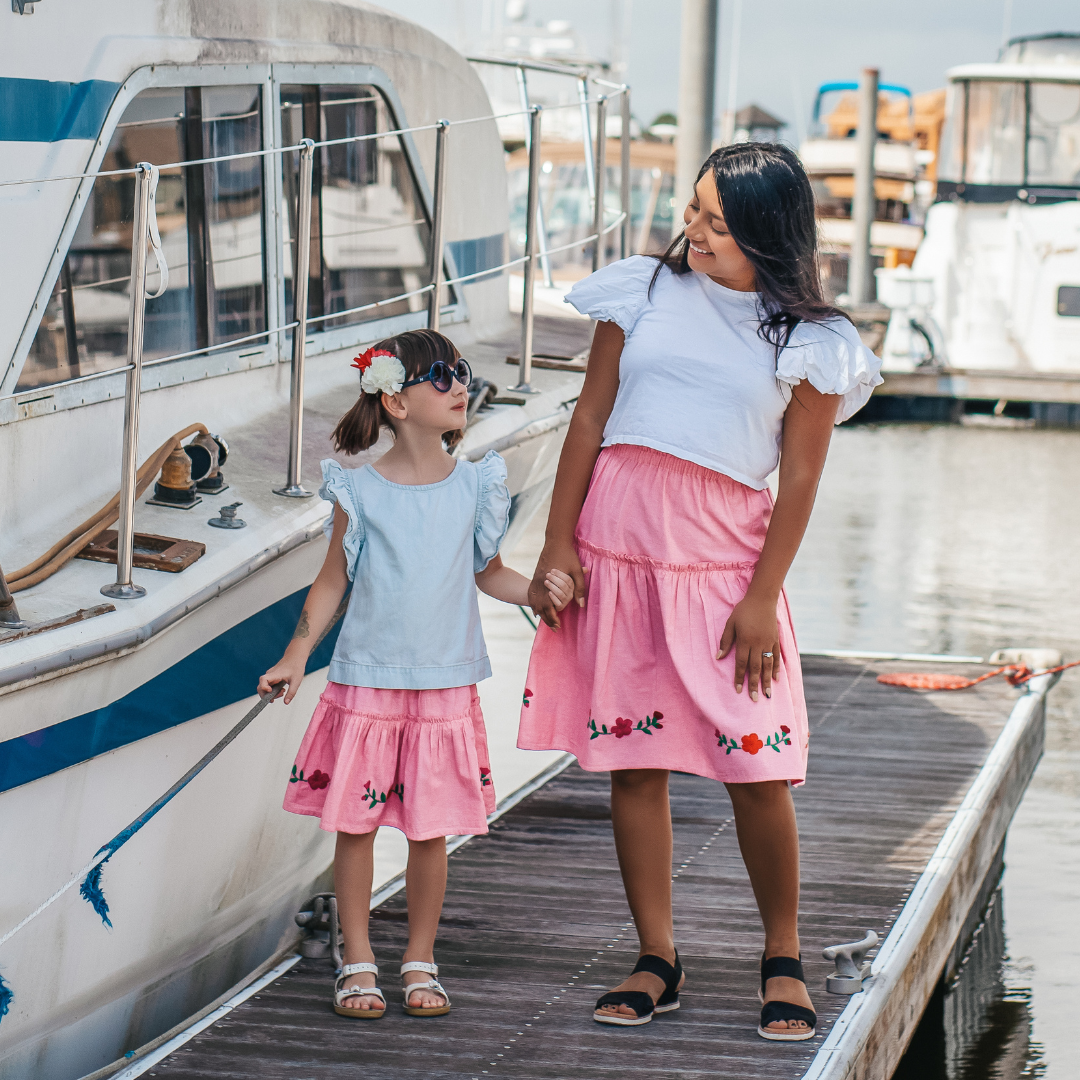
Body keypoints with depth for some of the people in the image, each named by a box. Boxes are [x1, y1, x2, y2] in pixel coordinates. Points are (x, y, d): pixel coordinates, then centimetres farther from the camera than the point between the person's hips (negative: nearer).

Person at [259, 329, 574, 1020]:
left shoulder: (473, 487, 3)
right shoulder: (360, 490, -3)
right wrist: (297, 656, -2)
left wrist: (538, 590, -5)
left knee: (432, 829, 5)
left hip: (445, 687, 1)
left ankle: (421, 960, 20)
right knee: (355, 824, 3)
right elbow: (334, 580, 4)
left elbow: (487, 573, 13)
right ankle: (359, 962, 15)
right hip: (367, 684, -1)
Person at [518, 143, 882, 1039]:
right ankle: (656, 961, 15)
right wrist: (558, 545, 4)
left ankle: (784, 962, 13)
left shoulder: (805, 340, 0)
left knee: (756, 770, -5)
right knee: (633, 762, 5)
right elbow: (591, 418, 8)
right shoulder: (647, 291, 5)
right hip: (617, 550, 2)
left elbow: (800, 477, 0)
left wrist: (764, 598, -5)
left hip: (723, 562, -2)